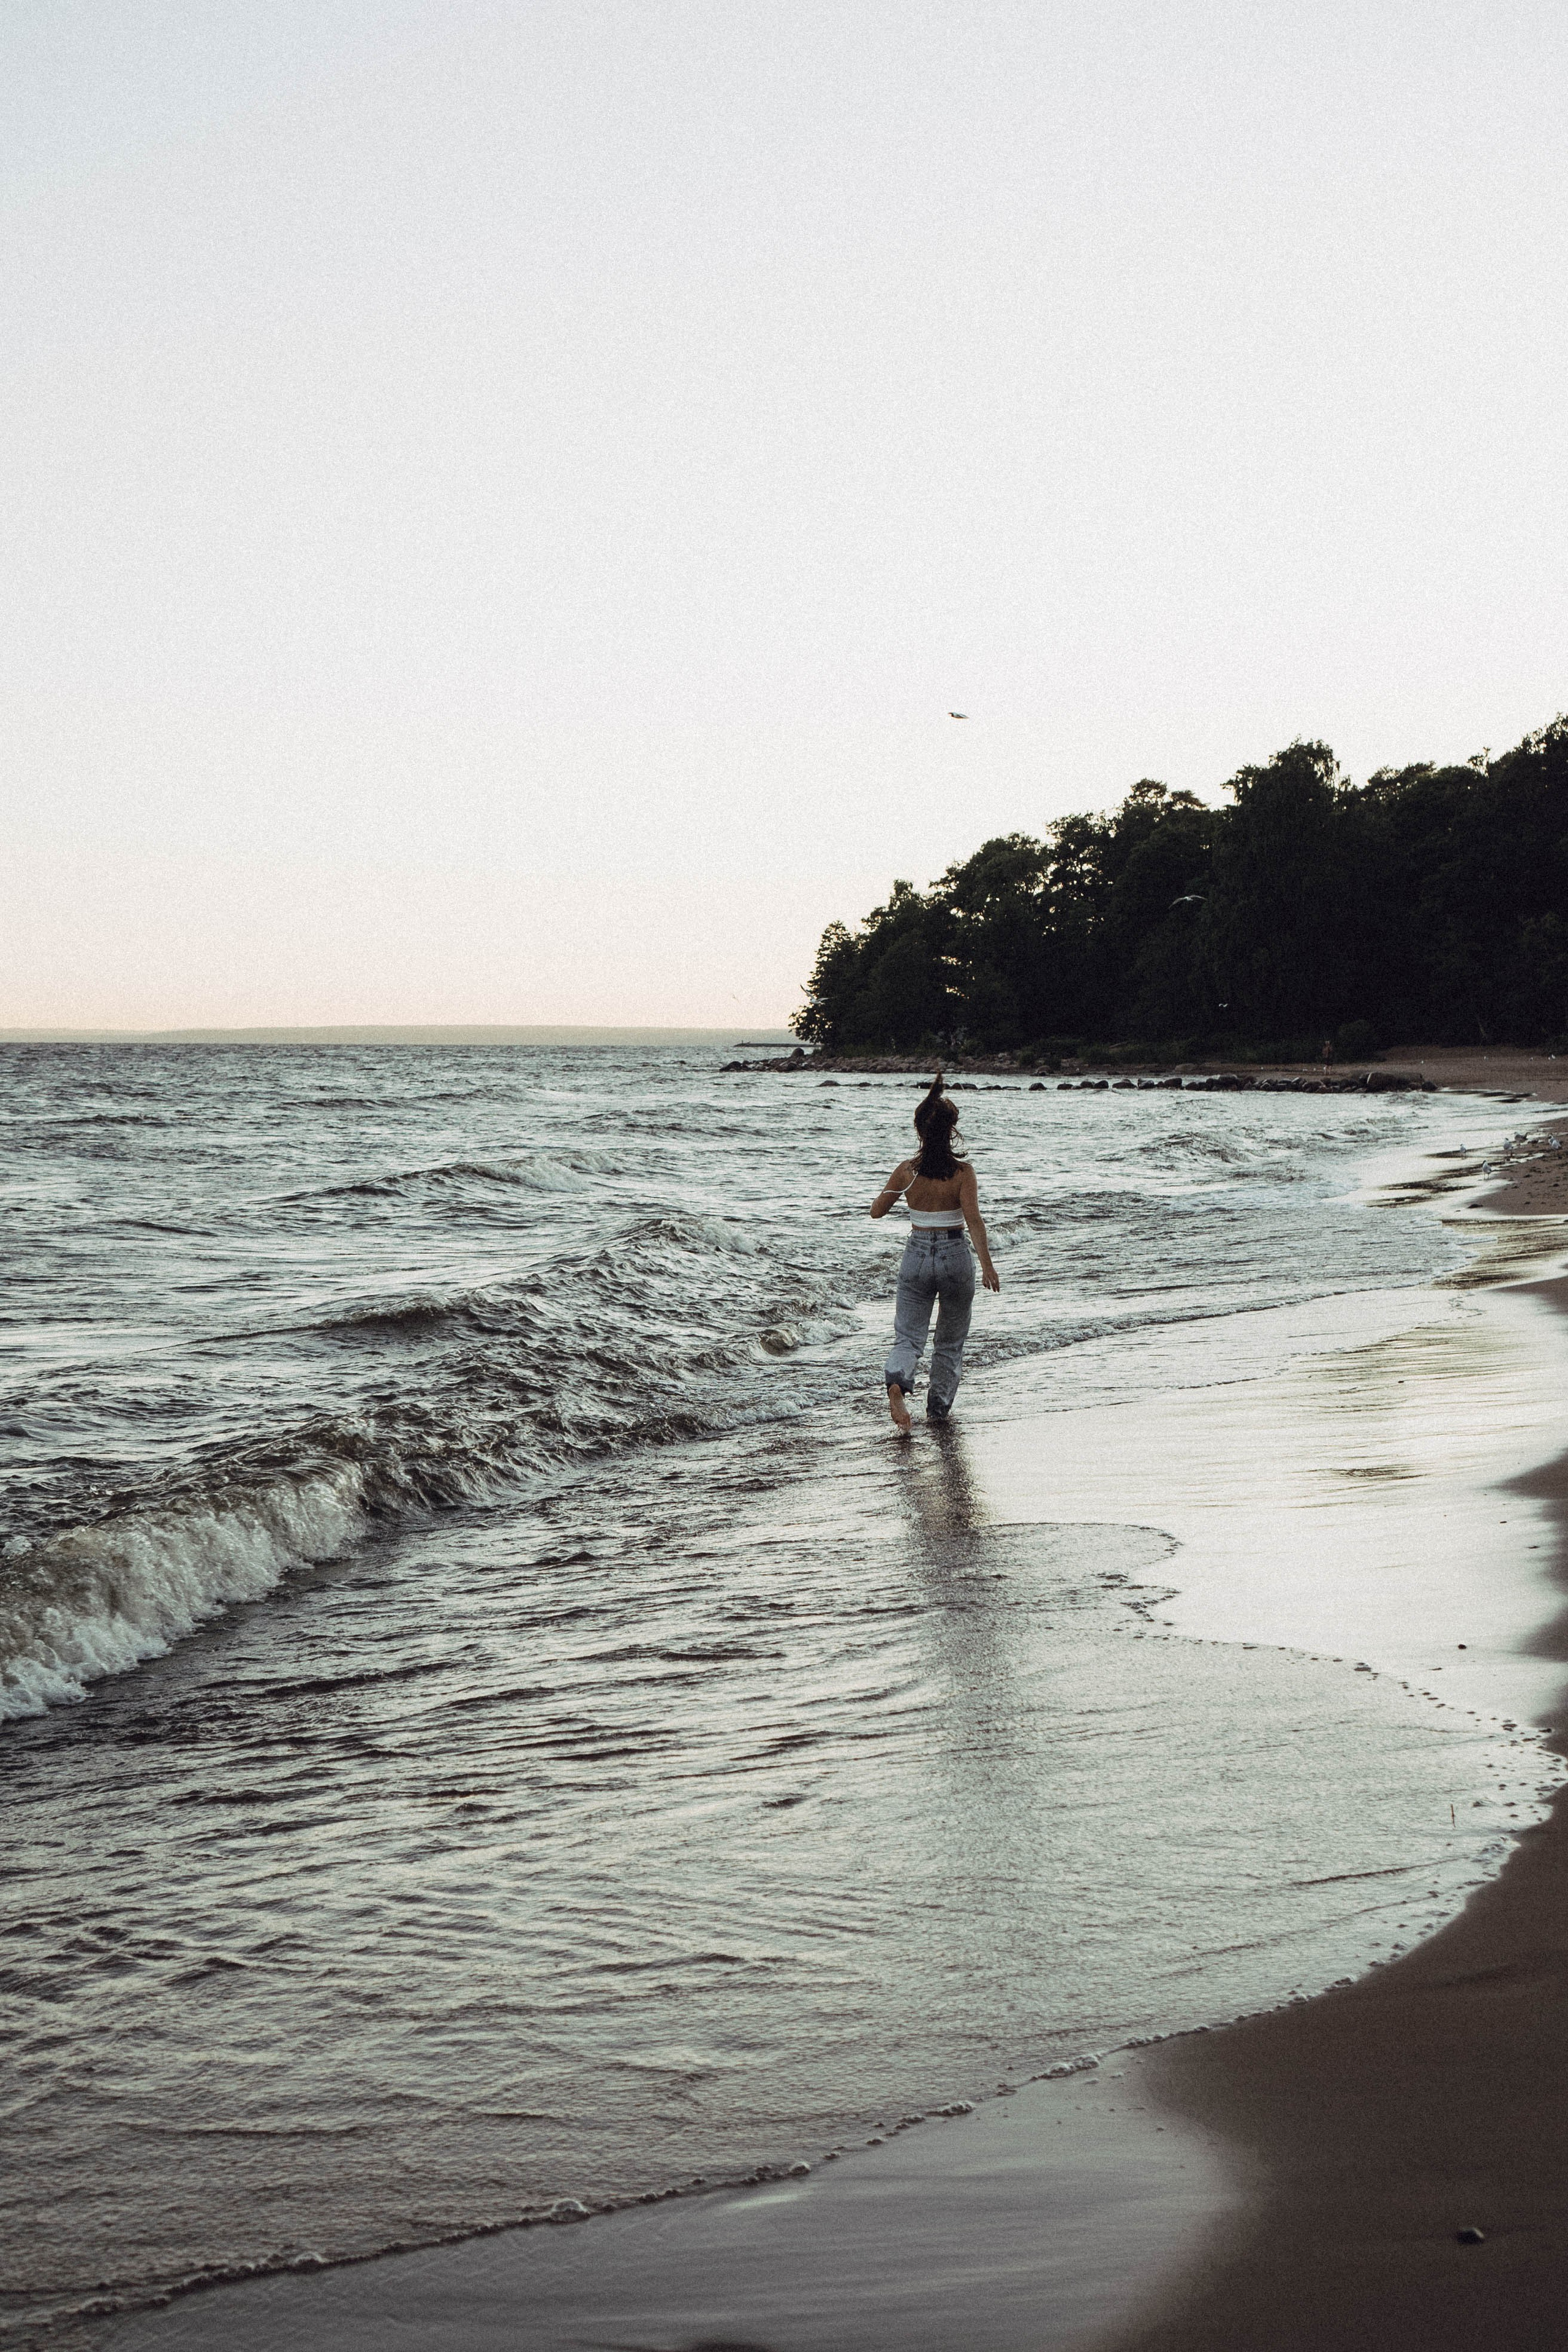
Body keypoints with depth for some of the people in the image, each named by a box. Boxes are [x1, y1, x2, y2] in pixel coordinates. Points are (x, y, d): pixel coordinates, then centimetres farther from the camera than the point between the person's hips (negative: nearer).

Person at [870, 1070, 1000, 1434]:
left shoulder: (907, 1171, -5)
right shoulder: (963, 1172, -11)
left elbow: (877, 1211, 4)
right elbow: (973, 1218, -20)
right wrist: (987, 1264, -20)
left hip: (917, 1256, 1)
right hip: (955, 1256, -1)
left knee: (908, 1335, 3)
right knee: (951, 1340, 18)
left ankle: (898, 1383, -28)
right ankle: (938, 1407, 23)